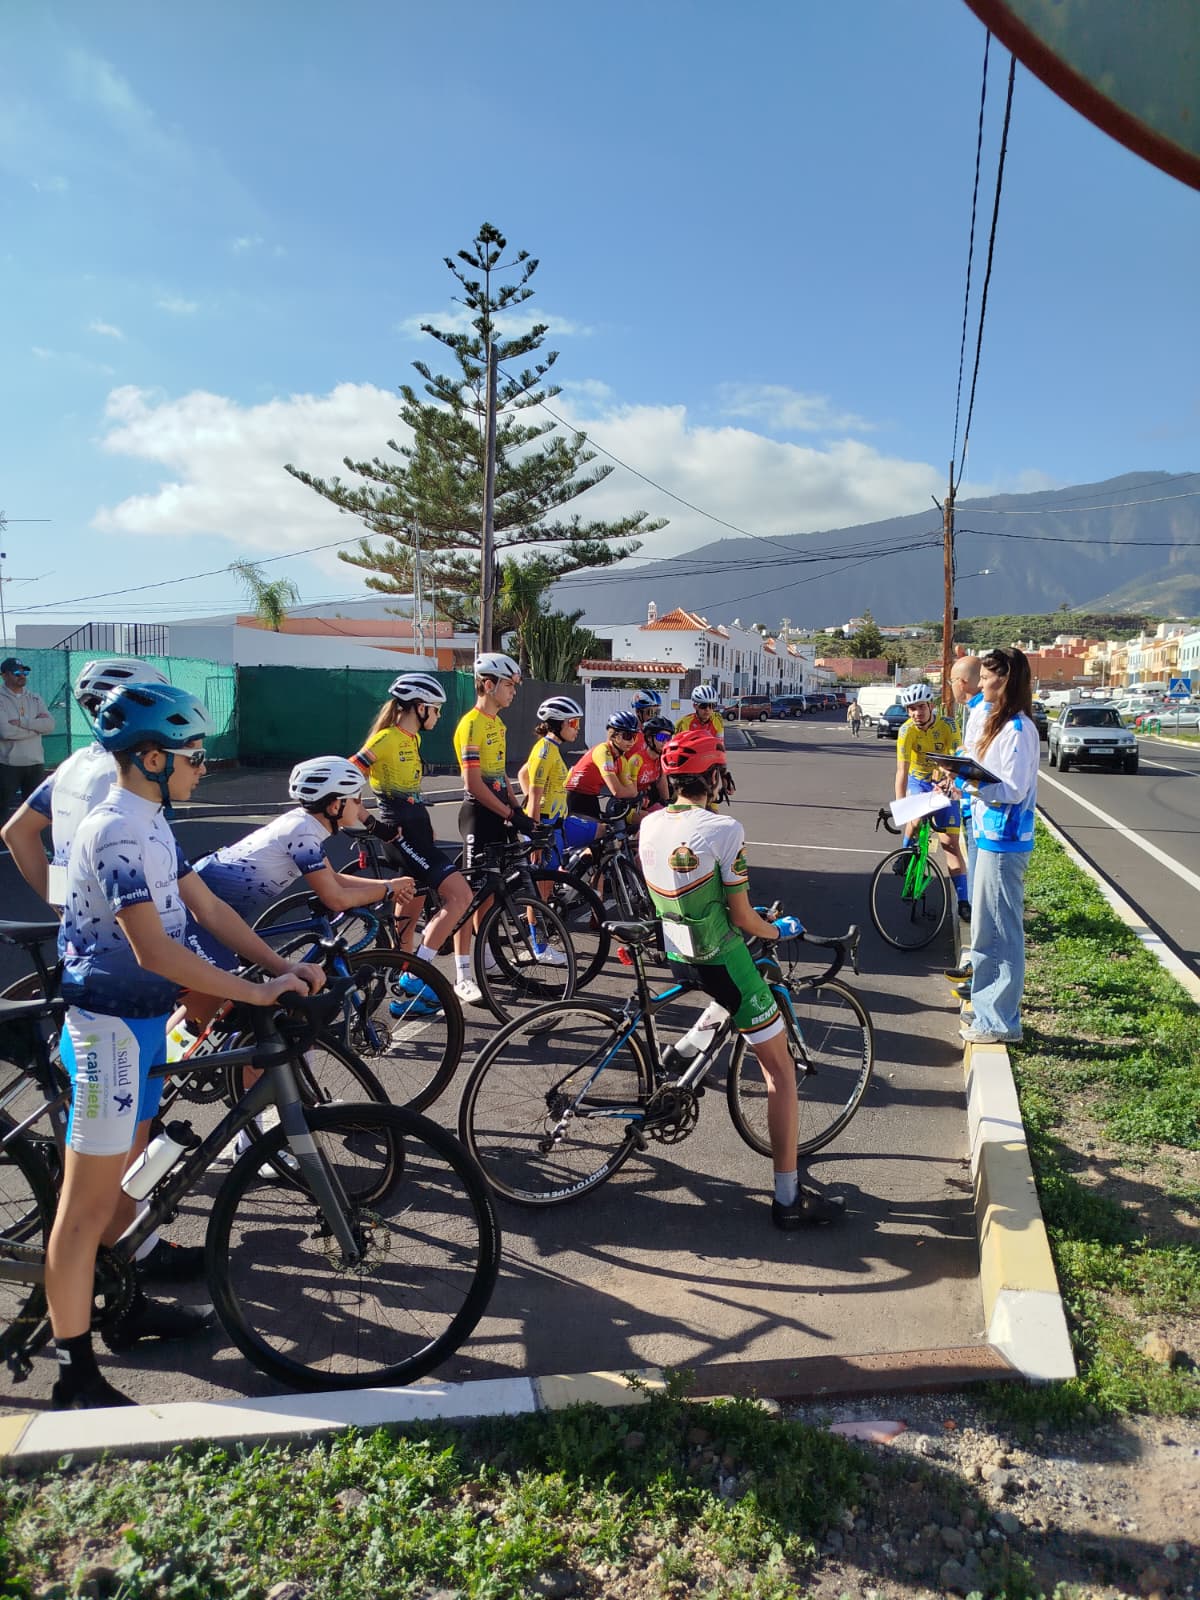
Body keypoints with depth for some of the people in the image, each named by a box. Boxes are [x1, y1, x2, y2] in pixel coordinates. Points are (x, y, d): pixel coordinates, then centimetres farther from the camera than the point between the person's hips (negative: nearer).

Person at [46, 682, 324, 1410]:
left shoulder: (151, 825, 7)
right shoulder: (118, 832, -23)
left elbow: (208, 907, 7)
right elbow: (155, 950, -29)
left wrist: (285, 964, -3)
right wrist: (257, 992, -24)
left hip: (141, 1022, 10)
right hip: (110, 1028, -10)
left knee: (127, 1178, 22)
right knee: (88, 1205, 1)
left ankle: (125, 1307, 39)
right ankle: (76, 1377, 13)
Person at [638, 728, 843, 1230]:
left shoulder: (649, 825, 1)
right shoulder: (724, 829, -18)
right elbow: (742, 918, -14)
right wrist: (777, 930, 7)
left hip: (672, 956, 7)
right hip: (720, 960, -7)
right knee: (780, 1071, 5)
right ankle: (789, 1197, 8)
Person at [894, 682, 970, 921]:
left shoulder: (947, 725, -22)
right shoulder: (907, 731, -21)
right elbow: (902, 770, -27)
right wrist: (899, 804, -36)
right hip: (918, 780, 1)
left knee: (949, 842, -5)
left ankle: (963, 901, -3)